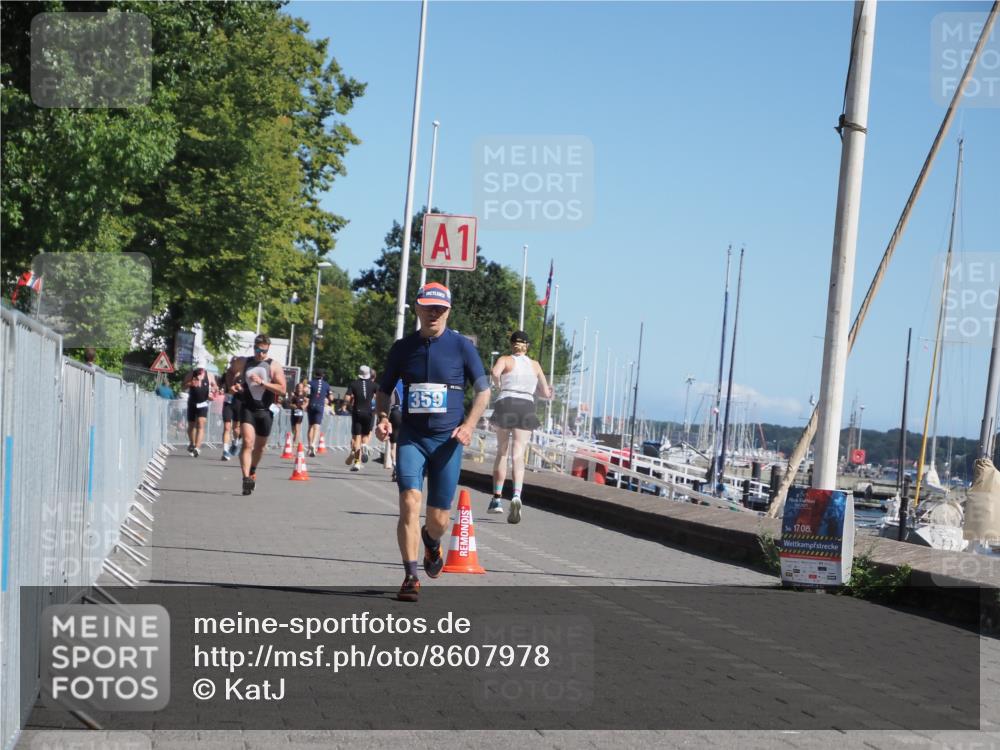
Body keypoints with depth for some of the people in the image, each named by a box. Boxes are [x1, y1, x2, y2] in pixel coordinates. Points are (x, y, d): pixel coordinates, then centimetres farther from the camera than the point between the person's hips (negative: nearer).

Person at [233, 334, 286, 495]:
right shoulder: (245, 363, 6)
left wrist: (262, 382, -22)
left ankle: (252, 472, 40)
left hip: (265, 411, 0)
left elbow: (282, 389, -12)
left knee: (260, 445, 15)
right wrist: (237, 387, 0)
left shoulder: (274, 366, -3)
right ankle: (246, 478, -25)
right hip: (248, 408, 0)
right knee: (247, 442, -18)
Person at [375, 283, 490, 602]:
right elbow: (385, 390, 15)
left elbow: (483, 390, 5)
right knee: (409, 502, -19)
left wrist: (469, 425, -9)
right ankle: (411, 577, -13)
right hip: (411, 437, 1)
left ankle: (431, 542, 42)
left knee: (439, 519, 5)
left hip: (447, 439, -1)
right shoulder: (402, 347, 5)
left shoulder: (461, 346, 0)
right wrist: (382, 418, -4)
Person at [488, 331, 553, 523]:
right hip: (527, 407, 1)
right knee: (518, 455, -8)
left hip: (505, 405, -1)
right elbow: (546, 393, 21)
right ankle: (516, 495, -31)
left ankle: (497, 498, 12)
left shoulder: (506, 360, 8)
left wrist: (498, 385, 5)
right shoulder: (535, 365, 18)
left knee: (502, 453, 14)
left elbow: (495, 372, -15)